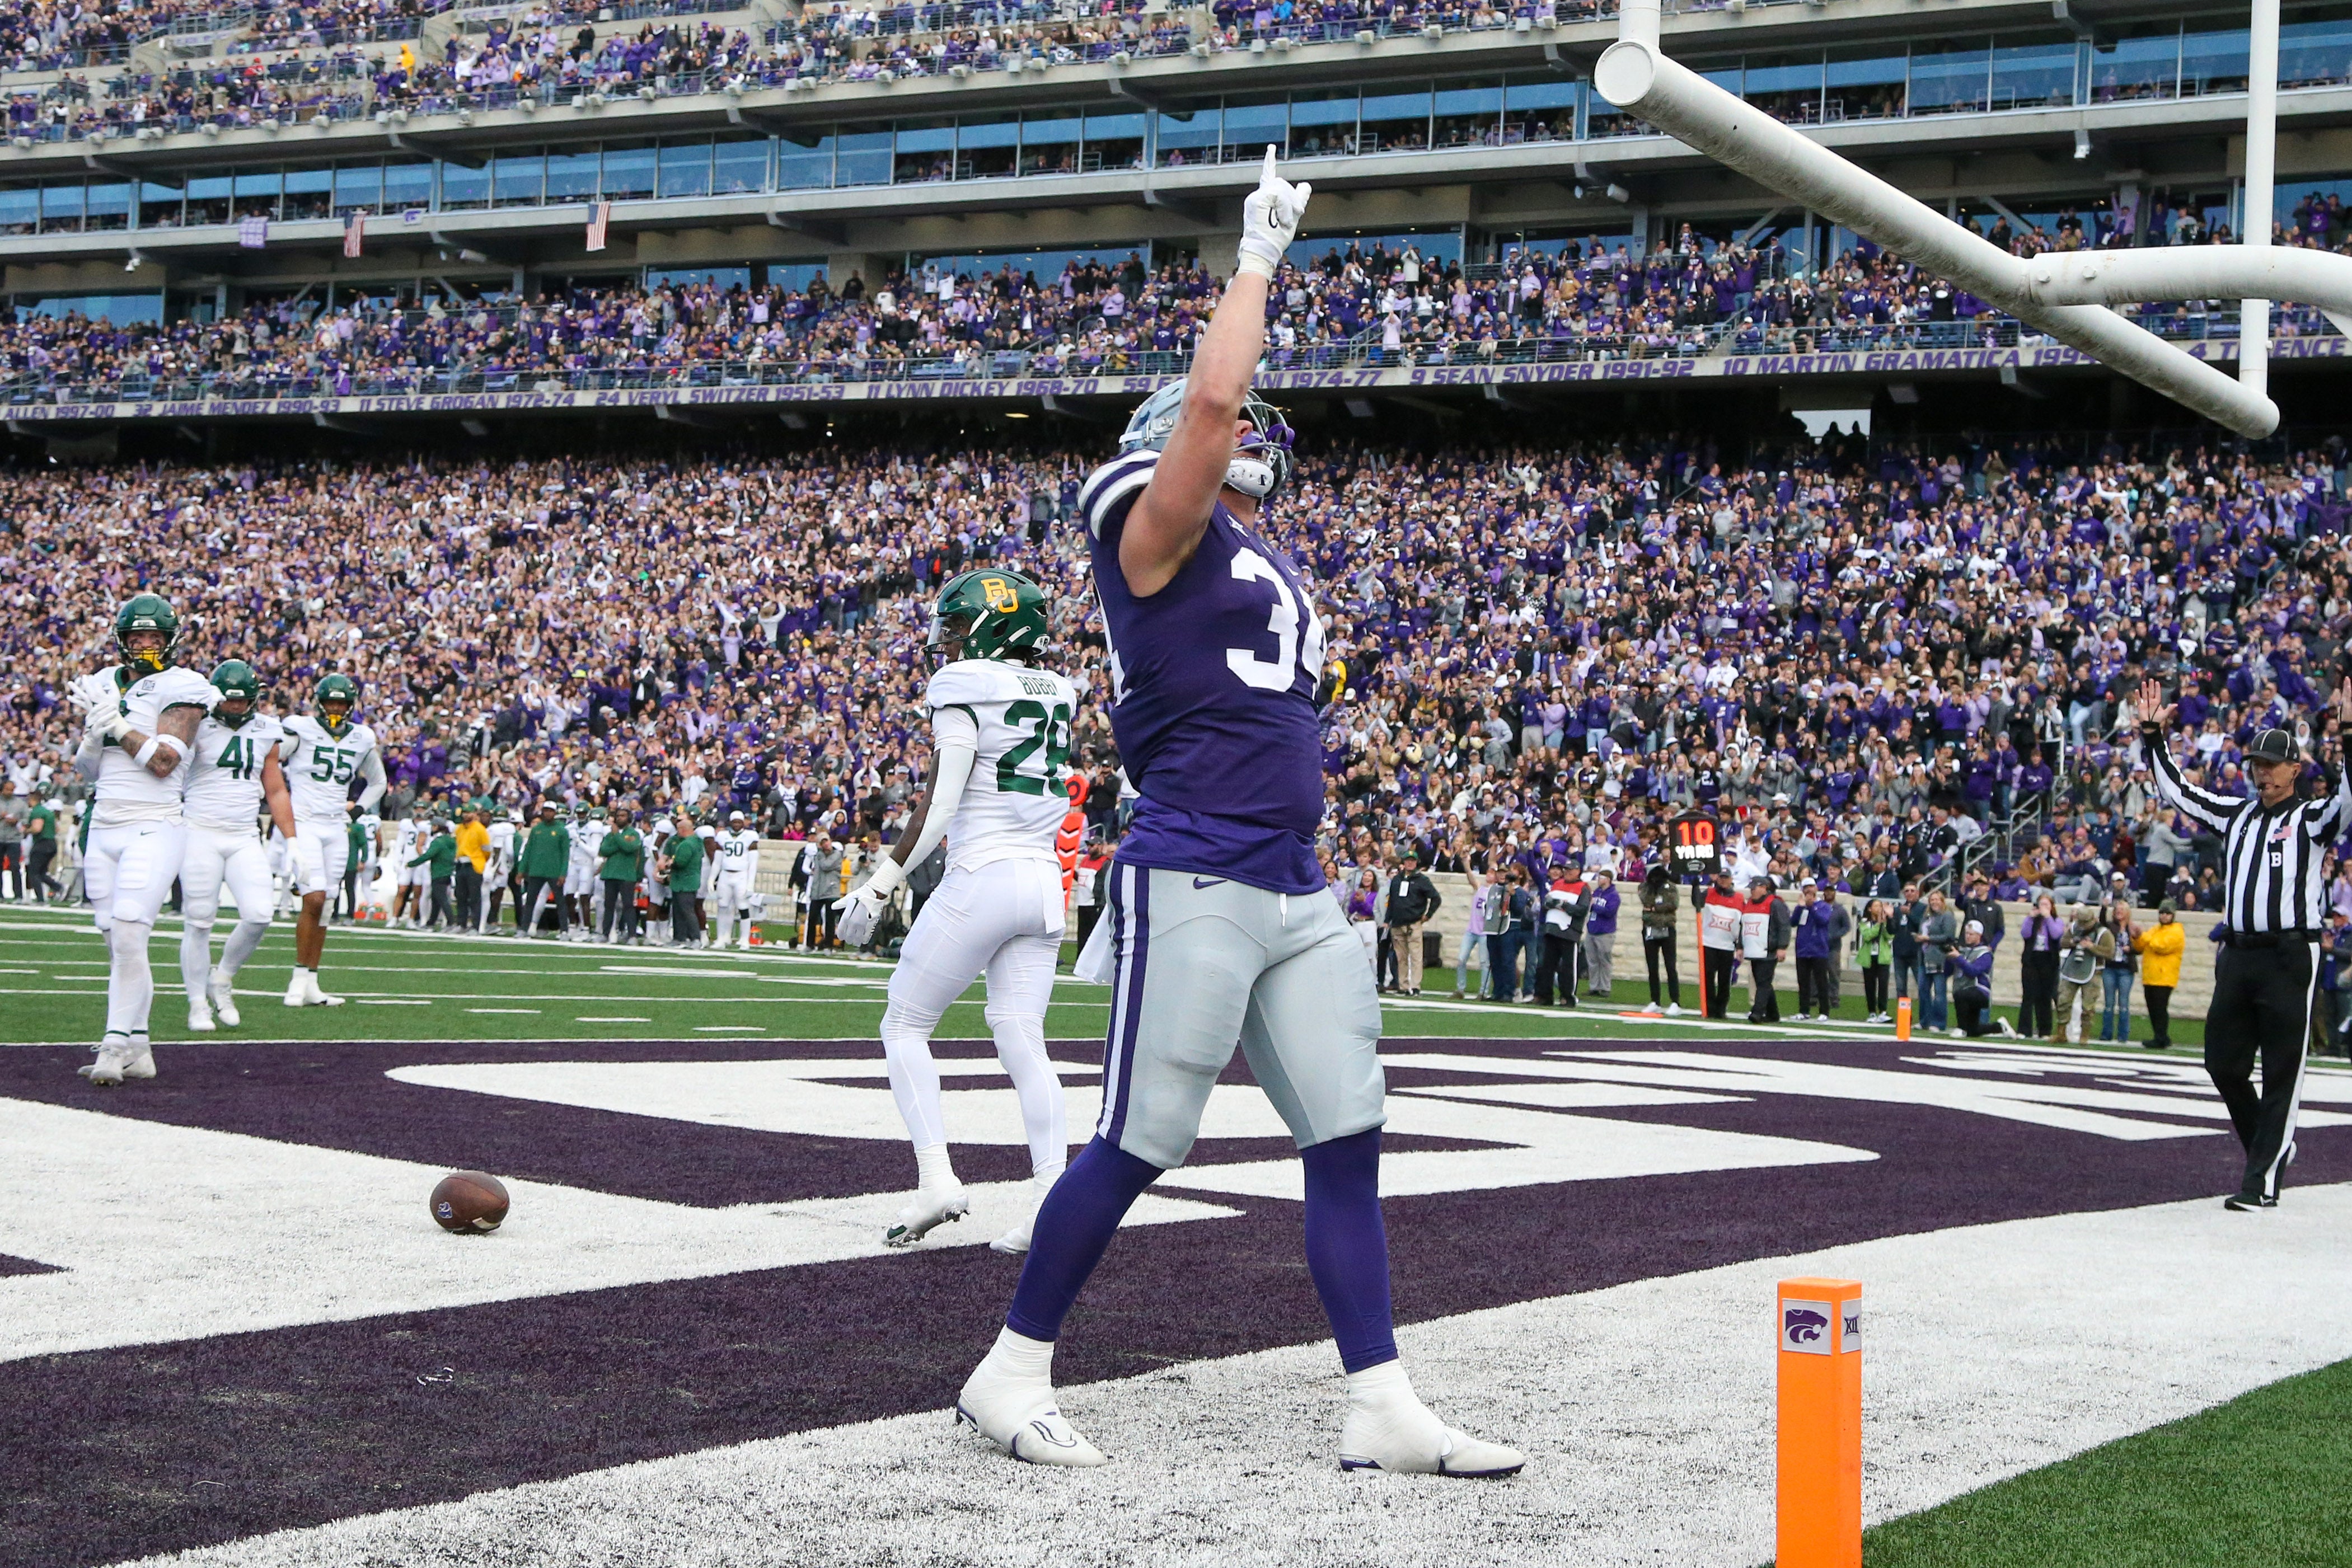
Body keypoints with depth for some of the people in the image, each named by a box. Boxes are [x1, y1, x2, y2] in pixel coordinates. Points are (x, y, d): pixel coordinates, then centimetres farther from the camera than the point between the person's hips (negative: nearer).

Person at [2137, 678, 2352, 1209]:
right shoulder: (2237, 814, 17)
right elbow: (2177, 791, 21)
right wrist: (2153, 736, 15)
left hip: (2289, 958, -6)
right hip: (2237, 956, 6)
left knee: (2281, 1075, -3)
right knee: (2223, 1062, 8)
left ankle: (2262, 1181, -2)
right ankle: (2271, 1144, 28)